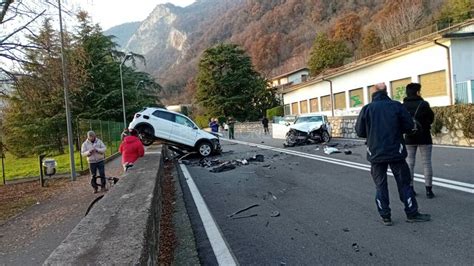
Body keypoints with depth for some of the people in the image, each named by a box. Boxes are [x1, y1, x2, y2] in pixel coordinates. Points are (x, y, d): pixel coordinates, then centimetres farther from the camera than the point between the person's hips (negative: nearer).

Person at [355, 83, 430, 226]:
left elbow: (359, 131, -3)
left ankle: (385, 217, 12)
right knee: (404, 183, 12)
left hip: (376, 154, 0)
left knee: (380, 185, 9)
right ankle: (412, 214, 19)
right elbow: (409, 126, -3)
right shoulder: (397, 106, -3)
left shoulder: (367, 109, -3)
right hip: (396, 152, 0)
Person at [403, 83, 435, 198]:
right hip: (424, 137, -2)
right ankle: (428, 189, 7)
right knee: (426, 163, 5)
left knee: (410, 163, 9)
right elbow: (431, 118, -1)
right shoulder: (423, 104, -11)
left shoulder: (403, 106, -3)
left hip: (409, 138, 3)